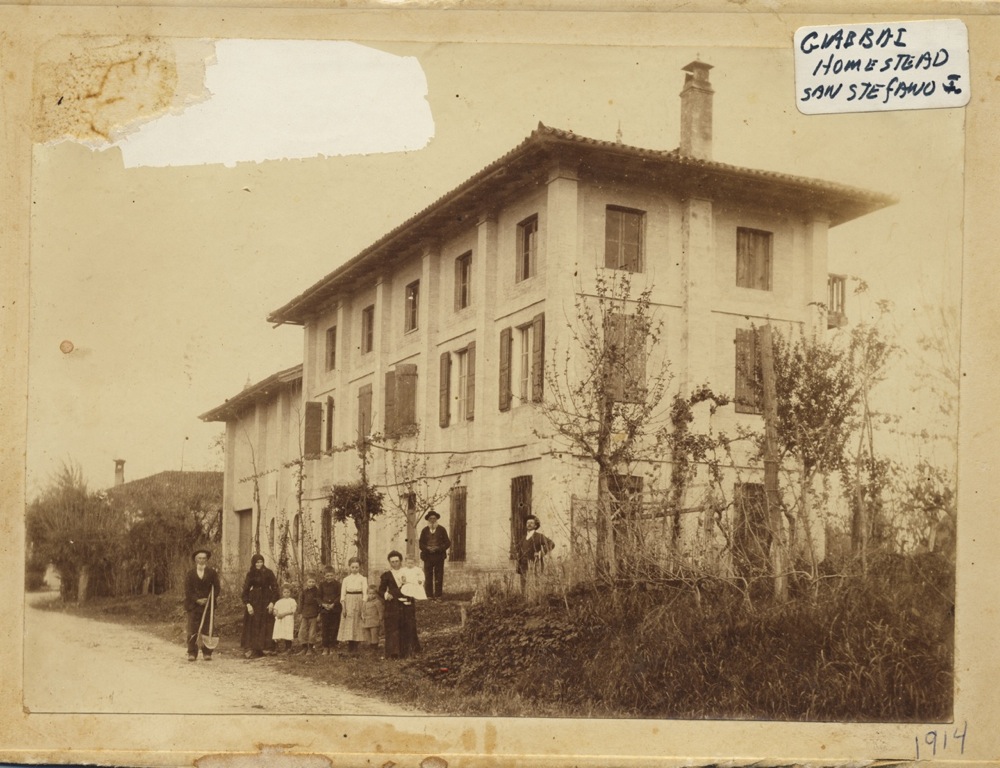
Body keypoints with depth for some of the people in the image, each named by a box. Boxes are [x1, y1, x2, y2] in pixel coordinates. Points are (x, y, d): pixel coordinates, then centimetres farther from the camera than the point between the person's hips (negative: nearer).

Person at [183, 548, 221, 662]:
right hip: (193, 605, 0)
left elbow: (216, 588, 5)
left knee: (207, 630, 0)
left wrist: (210, 599, -9)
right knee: (192, 630, -3)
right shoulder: (190, 573, 5)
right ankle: (192, 653, 0)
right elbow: (188, 590, 1)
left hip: (208, 605, 0)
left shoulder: (212, 572, 6)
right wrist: (197, 600, -10)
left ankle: (207, 653, 5)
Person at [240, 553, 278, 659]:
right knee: (252, 626, -4)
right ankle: (249, 649, -7)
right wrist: (247, 604, -11)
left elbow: (274, 587, -1)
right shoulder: (250, 574, 2)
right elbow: (245, 589, 0)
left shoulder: (268, 573, -1)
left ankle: (258, 649, 3)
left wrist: (272, 602, -10)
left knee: (264, 626, -1)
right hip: (253, 602, 0)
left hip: (266, 602, 0)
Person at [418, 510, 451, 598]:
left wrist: (438, 548, -11)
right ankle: (429, 596, -1)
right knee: (428, 578, -4)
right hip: (428, 557, 1)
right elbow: (421, 544, 9)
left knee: (439, 578, -3)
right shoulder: (424, 530, 12)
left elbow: (447, 543, 5)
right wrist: (427, 548, -12)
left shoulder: (441, 529, 8)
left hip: (439, 557, -1)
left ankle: (438, 596, 0)